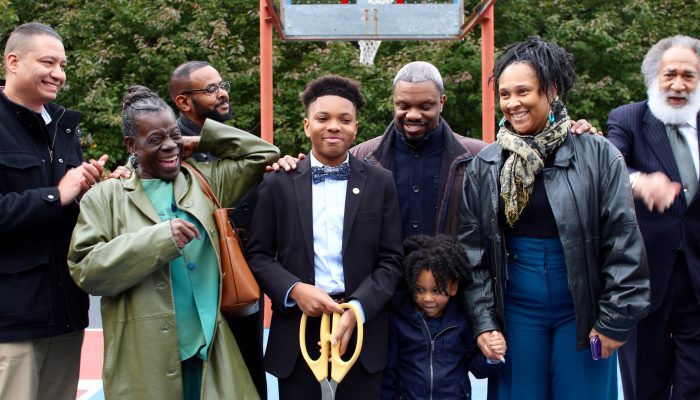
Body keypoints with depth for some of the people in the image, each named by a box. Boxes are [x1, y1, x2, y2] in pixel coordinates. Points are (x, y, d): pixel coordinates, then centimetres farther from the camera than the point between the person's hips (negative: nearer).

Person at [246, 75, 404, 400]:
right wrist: (294, 290, -14)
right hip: (297, 329, 0)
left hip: (362, 329, 1)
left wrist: (357, 309, -13)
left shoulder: (380, 182, 3)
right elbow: (258, 255, 3)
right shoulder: (278, 183, 2)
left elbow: (391, 260, 1)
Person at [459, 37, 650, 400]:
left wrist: (616, 319, -7)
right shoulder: (484, 166, 1)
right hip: (515, 312, 2)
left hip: (581, 312, -1)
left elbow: (624, 243, -5)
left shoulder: (598, 156, -6)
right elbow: (472, 250, 3)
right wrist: (483, 321, -1)